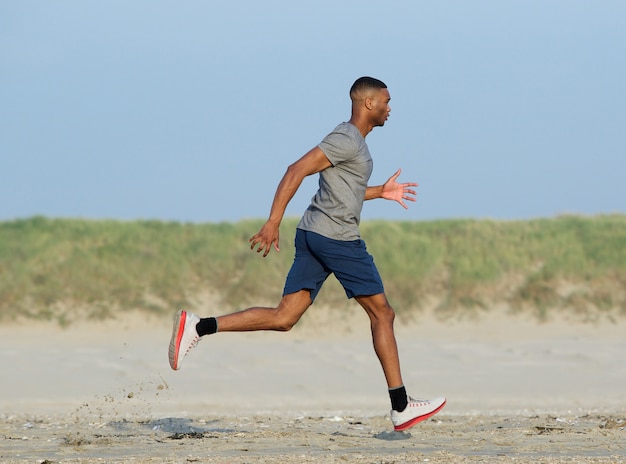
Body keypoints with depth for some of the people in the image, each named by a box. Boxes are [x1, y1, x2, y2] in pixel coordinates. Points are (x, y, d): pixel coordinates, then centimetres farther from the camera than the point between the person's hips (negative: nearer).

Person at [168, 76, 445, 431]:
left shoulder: (353, 142, 21)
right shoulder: (346, 140, -11)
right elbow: (296, 171, -18)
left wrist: (381, 192, 28)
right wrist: (273, 222, -23)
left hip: (312, 234, 10)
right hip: (338, 238, -10)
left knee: (283, 318, 2)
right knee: (382, 314, 0)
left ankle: (198, 327, -9)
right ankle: (401, 408, 4)